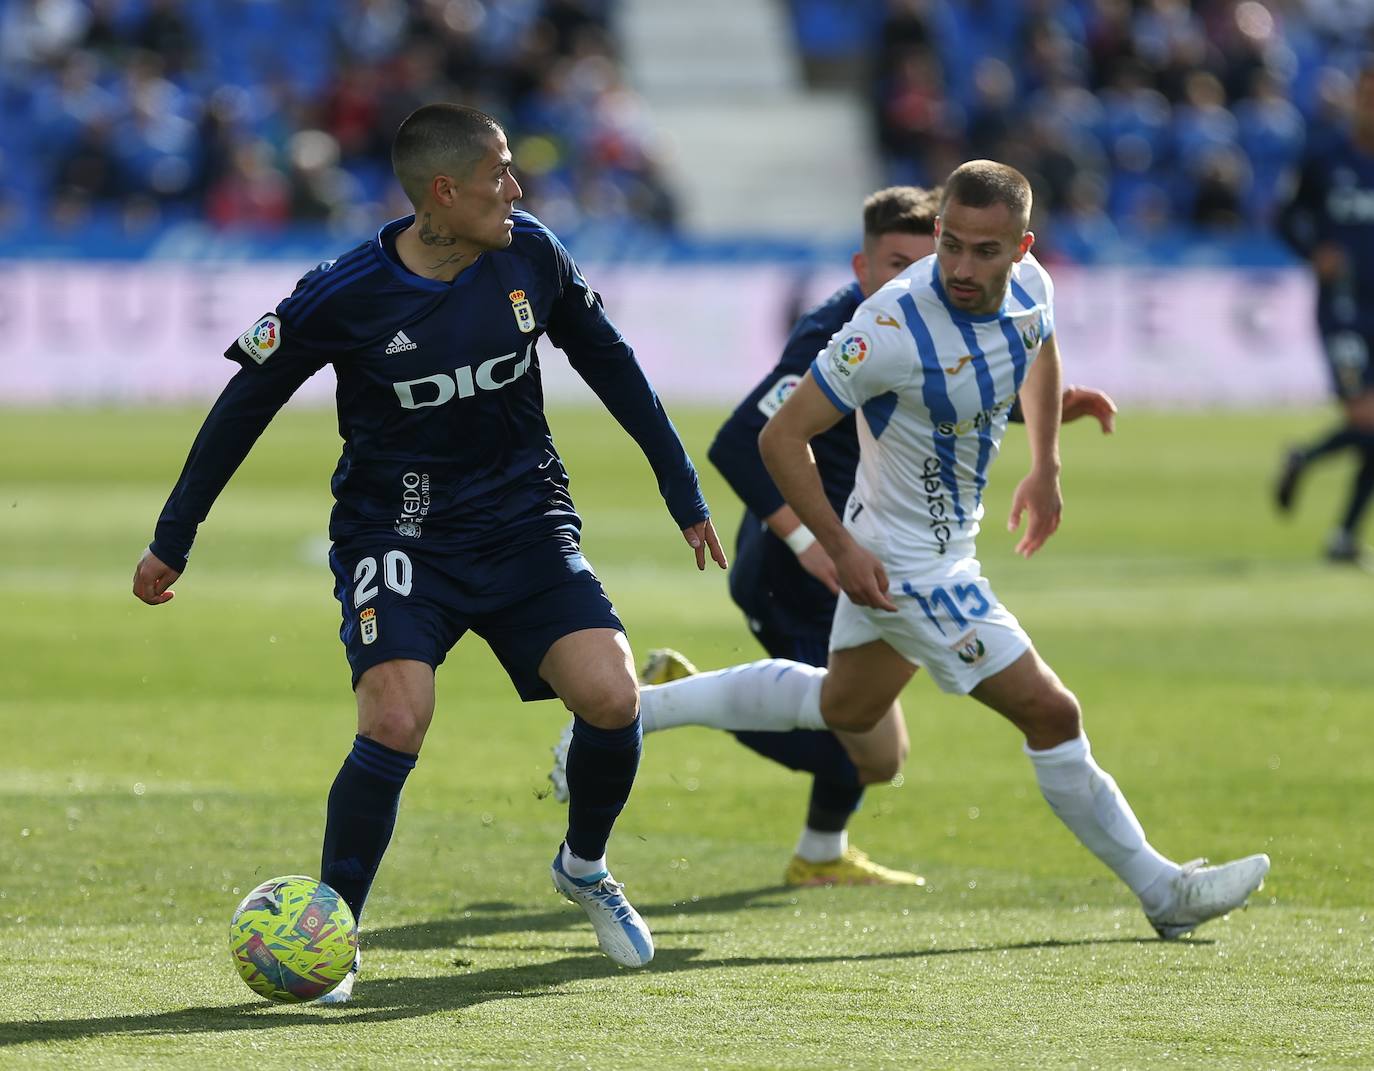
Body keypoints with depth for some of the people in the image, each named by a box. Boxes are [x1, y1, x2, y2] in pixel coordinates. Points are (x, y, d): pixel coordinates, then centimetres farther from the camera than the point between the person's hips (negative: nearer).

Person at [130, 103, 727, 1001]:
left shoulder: (531, 255, -6)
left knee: (612, 697, -15)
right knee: (396, 721, -24)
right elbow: (246, 404, -3)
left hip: (525, 522, 3)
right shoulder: (343, 296, -17)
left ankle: (584, 867, 16)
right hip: (397, 532, -3)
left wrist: (685, 494, 13)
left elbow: (612, 367, 9)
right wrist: (172, 542, 2)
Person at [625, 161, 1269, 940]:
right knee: (1051, 712, -4)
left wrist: (1046, 468, 16)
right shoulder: (892, 330, -31)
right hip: (907, 563, -9)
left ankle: (636, 708, 36)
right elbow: (783, 438, -23)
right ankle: (1162, 891, 9)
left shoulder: (1029, 286, -10)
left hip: (947, 539, 9)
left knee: (845, 708, 28)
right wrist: (841, 548, -24)